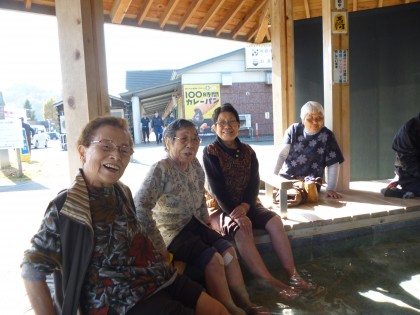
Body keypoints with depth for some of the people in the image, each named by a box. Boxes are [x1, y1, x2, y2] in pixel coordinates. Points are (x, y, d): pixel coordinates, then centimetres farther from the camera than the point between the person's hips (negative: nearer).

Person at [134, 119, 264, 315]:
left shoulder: (196, 166, 0)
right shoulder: (161, 170, -24)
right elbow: (140, 207, -30)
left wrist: (206, 222, 9)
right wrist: (158, 245, -29)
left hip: (193, 224, 8)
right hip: (171, 231, -8)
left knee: (228, 250, 0)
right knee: (213, 259, -18)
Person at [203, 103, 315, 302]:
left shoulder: (247, 151, 6)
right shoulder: (210, 152, -9)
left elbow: (254, 182, -3)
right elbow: (217, 189, -16)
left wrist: (244, 207, -21)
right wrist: (236, 215, -24)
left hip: (246, 205, 5)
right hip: (220, 208, -5)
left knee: (274, 221, -20)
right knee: (241, 229, -33)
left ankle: (292, 274, -17)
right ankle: (272, 282, -28)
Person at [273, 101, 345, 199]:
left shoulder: (327, 136, -4)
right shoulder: (294, 130, 0)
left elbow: (333, 164, -5)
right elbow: (282, 155, -1)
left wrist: (331, 189, -14)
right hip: (286, 178, 3)